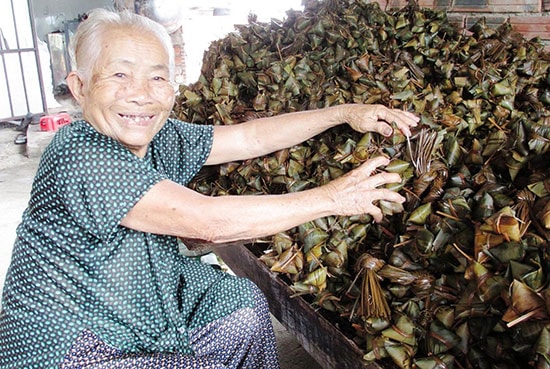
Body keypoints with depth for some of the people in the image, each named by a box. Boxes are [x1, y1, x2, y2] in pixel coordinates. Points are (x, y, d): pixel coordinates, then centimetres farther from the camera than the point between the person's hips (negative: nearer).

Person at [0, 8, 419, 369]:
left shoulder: (160, 138, -5)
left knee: (244, 300, 11)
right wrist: (332, 197, -27)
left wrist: (346, 113, -5)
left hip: (144, 311, 8)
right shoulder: (79, 156, -30)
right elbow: (209, 221, -34)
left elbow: (251, 136, 0)